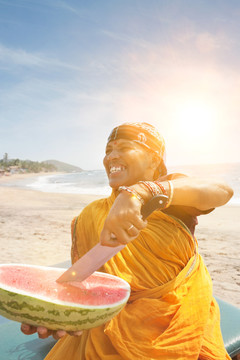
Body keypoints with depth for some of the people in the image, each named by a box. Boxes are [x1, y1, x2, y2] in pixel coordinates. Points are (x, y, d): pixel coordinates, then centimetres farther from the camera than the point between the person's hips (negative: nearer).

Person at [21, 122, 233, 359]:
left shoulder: (172, 191, -5)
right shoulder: (90, 217, 1)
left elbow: (222, 191, -26)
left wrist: (139, 191, -40)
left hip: (183, 320, 0)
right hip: (120, 321, 1)